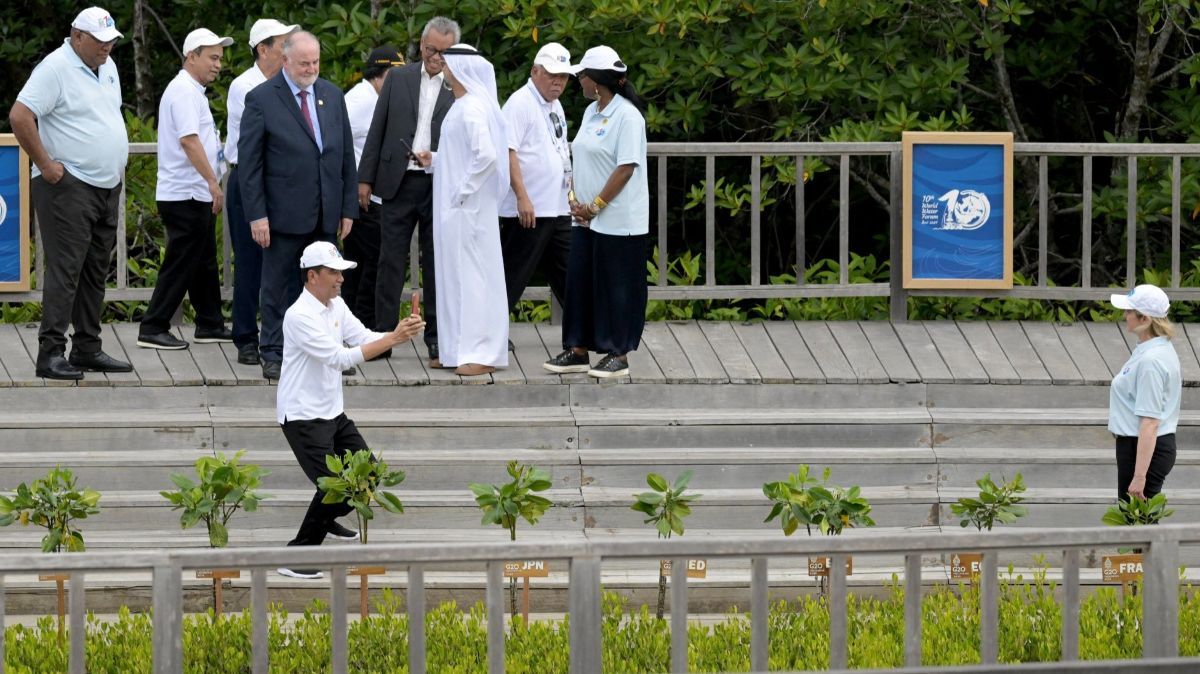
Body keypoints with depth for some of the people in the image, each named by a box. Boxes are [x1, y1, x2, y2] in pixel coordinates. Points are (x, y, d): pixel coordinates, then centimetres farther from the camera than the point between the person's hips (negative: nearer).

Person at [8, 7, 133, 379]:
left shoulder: (107, 68, 14)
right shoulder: (56, 68, -13)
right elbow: (19, 116, -21)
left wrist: (118, 165, 17)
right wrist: (45, 164, -19)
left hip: (107, 187, 9)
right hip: (68, 186, -9)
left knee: (95, 272, 11)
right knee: (65, 269, -11)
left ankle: (87, 349, 17)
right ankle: (51, 353, -12)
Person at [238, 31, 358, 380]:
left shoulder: (332, 96, 11)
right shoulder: (261, 99, -5)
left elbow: (346, 155, 14)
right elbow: (249, 162, -7)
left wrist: (348, 208, 8)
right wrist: (256, 214, -12)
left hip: (326, 216, 4)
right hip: (284, 215, -4)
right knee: (278, 286, 3)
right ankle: (274, 354, 11)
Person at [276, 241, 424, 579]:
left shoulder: (336, 306, 5)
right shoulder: (300, 316, -24)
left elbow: (364, 338, 5)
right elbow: (339, 358, -29)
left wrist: (401, 333, -14)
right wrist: (392, 339, -31)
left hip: (333, 412, 9)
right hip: (303, 417, -9)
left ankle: (327, 519, 42)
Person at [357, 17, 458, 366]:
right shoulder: (398, 79, 7)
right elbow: (378, 130, 9)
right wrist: (365, 178, 5)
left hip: (441, 188, -2)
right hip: (398, 181, 2)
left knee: (437, 265, 4)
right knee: (391, 262, 4)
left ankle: (437, 340, 9)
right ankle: (383, 336, 9)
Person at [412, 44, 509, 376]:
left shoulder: (472, 108, -17)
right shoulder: (462, 105, 13)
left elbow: (486, 155, -27)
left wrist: (463, 191, -20)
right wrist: (435, 160, 9)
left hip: (467, 208, -10)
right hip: (454, 210, 10)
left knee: (470, 274, -6)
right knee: (456, 274, 12)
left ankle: (480, 352, -4)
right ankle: (459, 349, 17)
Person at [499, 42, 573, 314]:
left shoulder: (555, 106, 17)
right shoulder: (520, 103, -11)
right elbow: (508, 152, -20)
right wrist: (522, 198, -25)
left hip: (557, 210, 9)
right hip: (528, 210, -9)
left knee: (568, 276, 13)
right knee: (512, 278, -5)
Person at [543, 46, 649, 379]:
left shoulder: (627, 116, -14)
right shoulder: (591, 112, 12)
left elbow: (626, 168, -18)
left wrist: (596, 206, -16)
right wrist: (576, 200, 3)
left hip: (618, 222, -8)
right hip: (587, 219, 8)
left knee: (615, 287, -1)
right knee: (579, 282, 8)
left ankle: (618, 355, 7)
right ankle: (578, 351, 15)